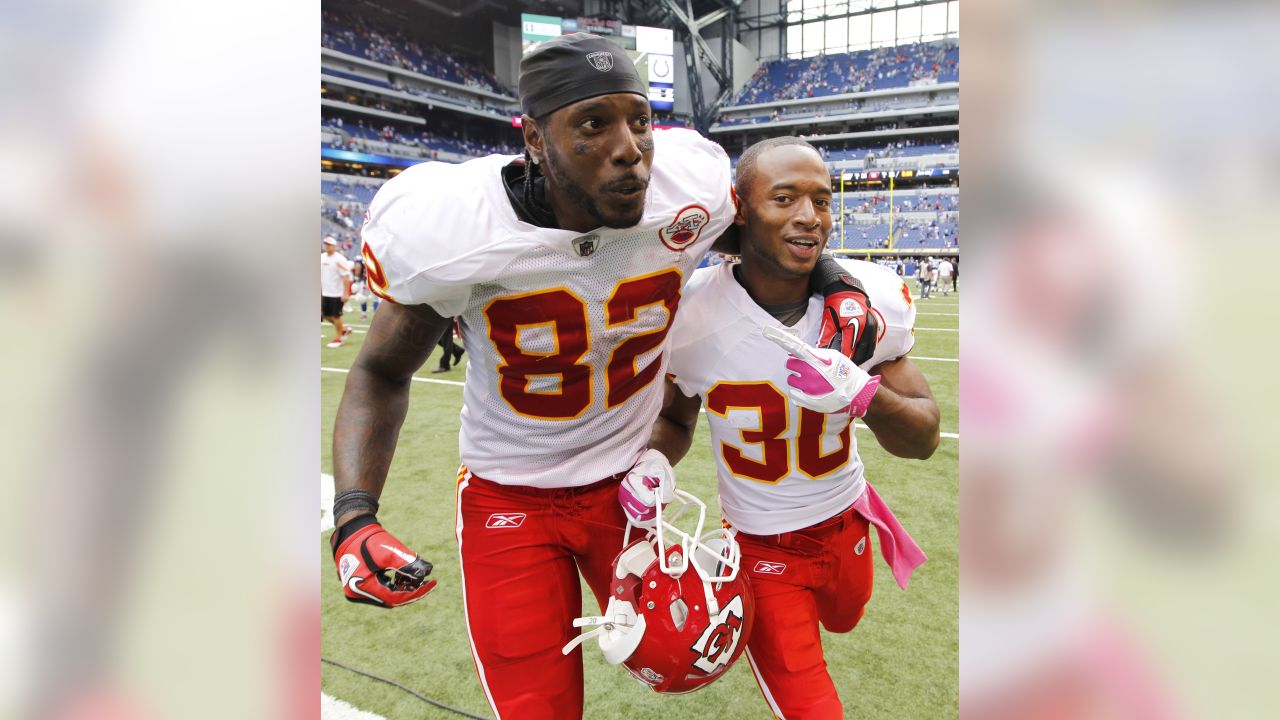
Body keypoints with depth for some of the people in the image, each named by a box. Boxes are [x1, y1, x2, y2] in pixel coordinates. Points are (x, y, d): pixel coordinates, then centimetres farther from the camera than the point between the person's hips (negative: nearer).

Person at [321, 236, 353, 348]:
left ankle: (338, 338, 16)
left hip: (337, 293, -7)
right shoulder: (322, 257, 8)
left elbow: (346, 277, -16)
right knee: (326, 315, 11)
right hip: (325, 293, 7)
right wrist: (320, 290, 14)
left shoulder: (339, 259, -14)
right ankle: (344, 329, 30)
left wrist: (345, 293, -20)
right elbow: (320, 275, 16)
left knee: (336, 316, 1)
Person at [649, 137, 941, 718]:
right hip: (760, 546, -3)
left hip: (847, 524, 3)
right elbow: (674, 418, -2)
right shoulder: (689, 311, -21)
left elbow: (925, 439, -10)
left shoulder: (871, 298, -16)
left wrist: (863, 394, -31)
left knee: (842, 621, 32)